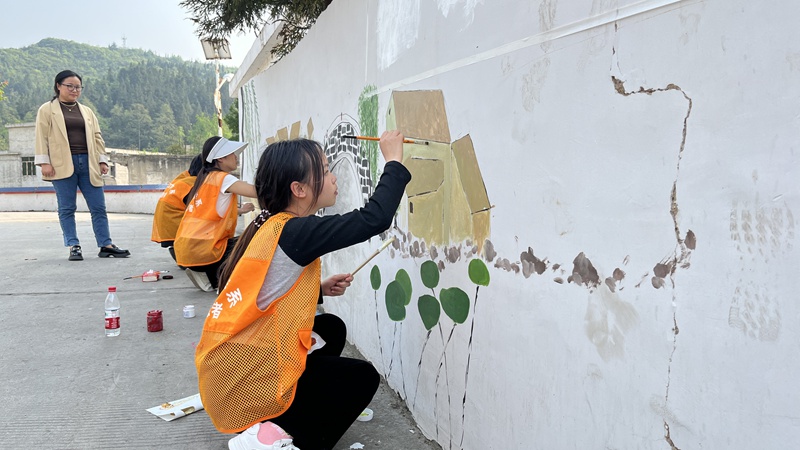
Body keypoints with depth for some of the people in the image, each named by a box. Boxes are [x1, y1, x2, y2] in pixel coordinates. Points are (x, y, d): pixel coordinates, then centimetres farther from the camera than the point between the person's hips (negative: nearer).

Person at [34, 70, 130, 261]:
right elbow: (42, 137, 1)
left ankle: (105, 245, 5)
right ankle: (73, 247, 5)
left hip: (88, 163, 4)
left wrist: (102, 160, 7)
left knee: (98, 207, 1)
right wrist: (44, 162, -8)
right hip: (63, 165, -4)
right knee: (67, 208, 0)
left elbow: (97, 137, 16)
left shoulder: (86, 111, 19)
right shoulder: (47, 110, 7)